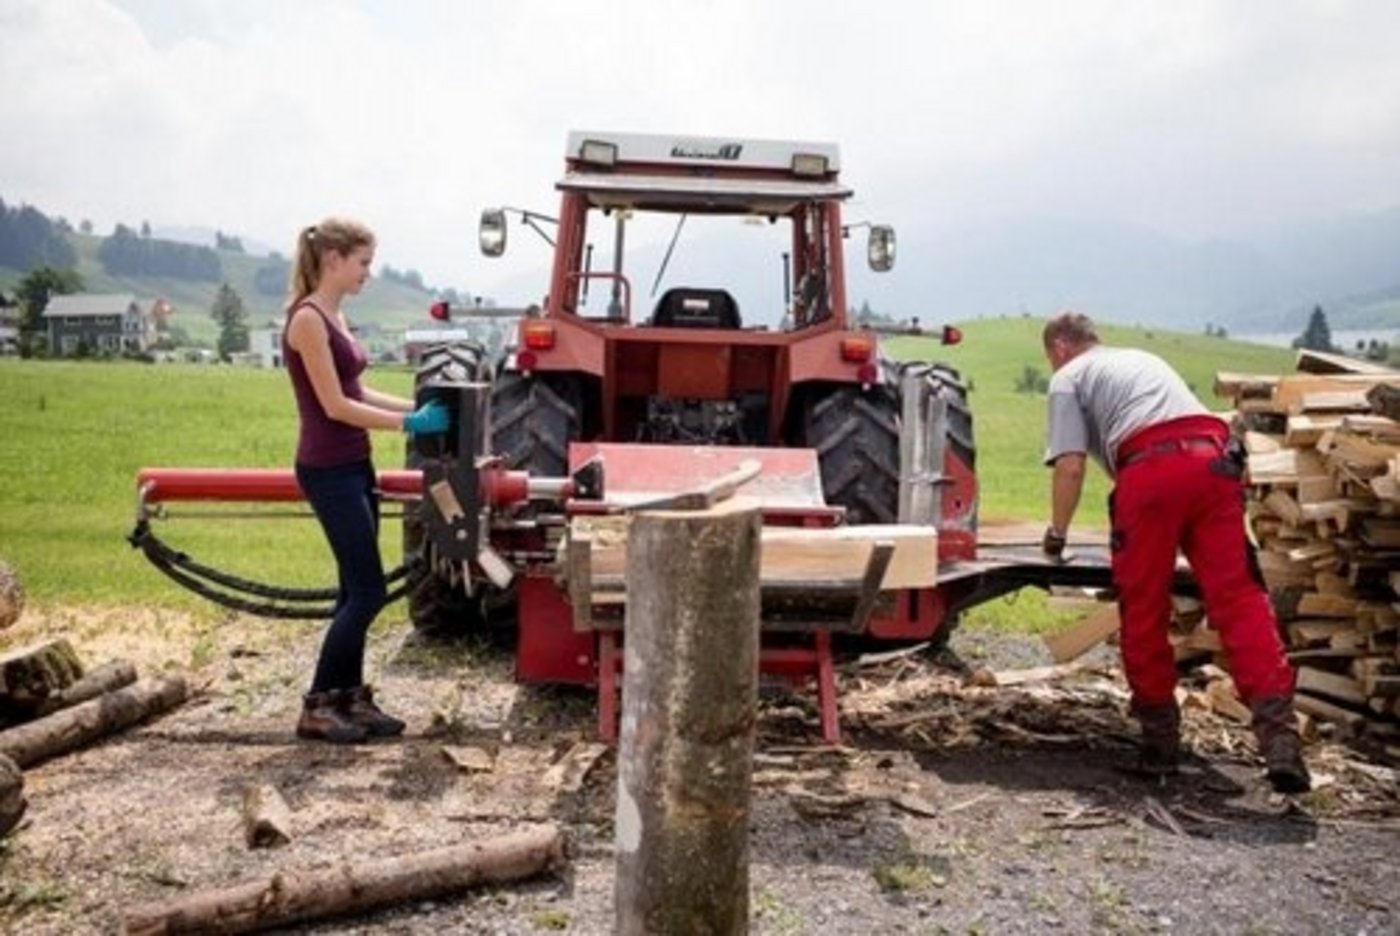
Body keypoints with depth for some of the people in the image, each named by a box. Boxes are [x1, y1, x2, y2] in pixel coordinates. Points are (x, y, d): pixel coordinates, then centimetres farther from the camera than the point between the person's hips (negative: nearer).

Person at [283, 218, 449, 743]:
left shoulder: (333, 316, 13)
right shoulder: (308, 318, -16)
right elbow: (335, 406, -19)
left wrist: (418, 407, 7)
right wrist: (409, 423, -18)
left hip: (353, 467, 9)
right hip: (328, 472, -9)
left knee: (356, 591, 13)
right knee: (368, 591, -5)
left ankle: (348, 697, 22)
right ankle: (317, 708, 5)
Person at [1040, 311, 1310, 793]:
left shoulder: (1068, 378, 18)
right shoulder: (1144, 359, 38)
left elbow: (1070, 466, 6)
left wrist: (1057, 531, 21)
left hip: (1150, 469, -5)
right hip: (1213, 460, 5)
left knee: (1144, 609, 6)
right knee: (1238, 596, -4)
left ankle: (1160, 735, 12)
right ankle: (1277, 726, -18)